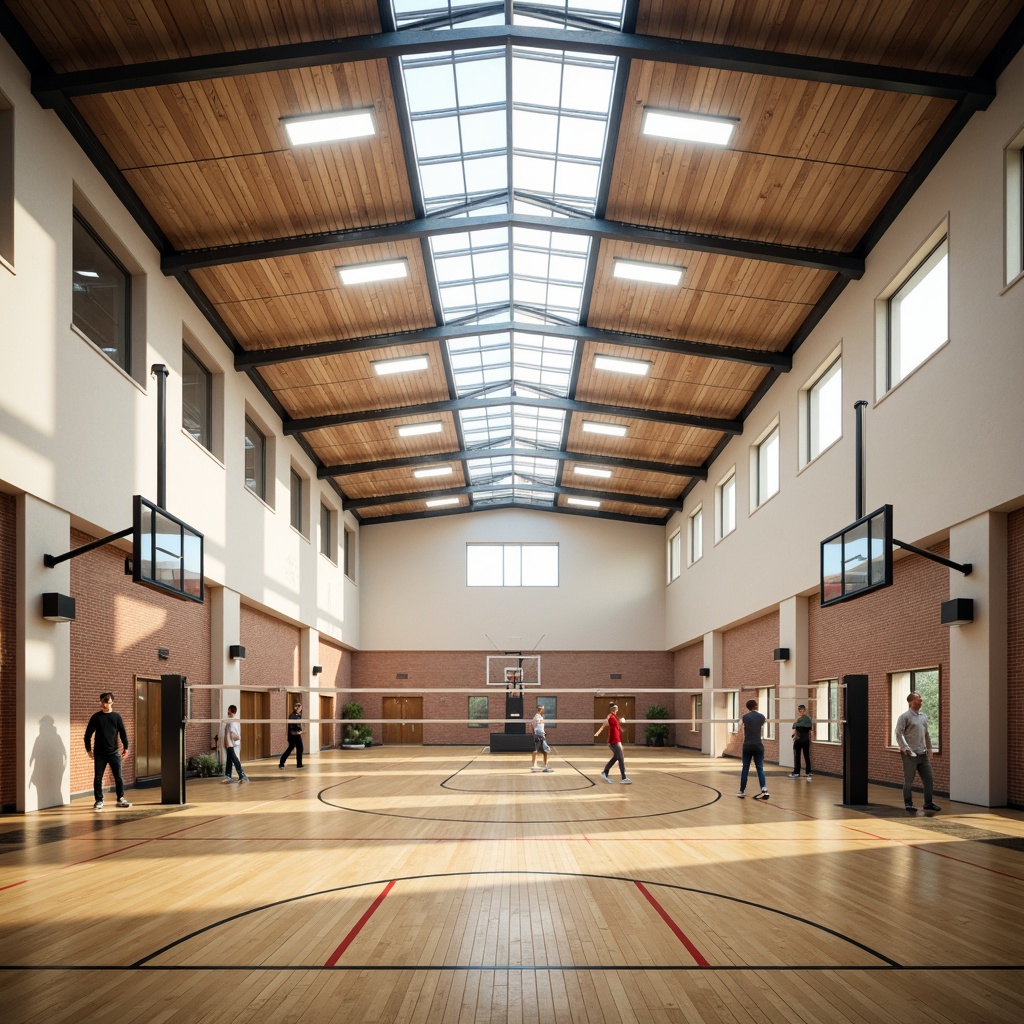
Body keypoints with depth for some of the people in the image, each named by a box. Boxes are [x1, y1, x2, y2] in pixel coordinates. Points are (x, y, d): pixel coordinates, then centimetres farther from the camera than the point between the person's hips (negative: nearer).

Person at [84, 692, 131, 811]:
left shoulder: (116, 717, 3)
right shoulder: (96, 717, 2)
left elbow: (123, 733, 5)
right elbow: (88, 734, 5)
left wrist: (125, 747, 0)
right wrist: (88, 749, 1)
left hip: (114, 752, 0)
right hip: (99, 753, 0)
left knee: (119, 776, 1)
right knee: (98, 778, 2)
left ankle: (120, 799, 12)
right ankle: (99, 800, 12)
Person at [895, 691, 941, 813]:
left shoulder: (924, 716, 14)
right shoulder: (904, 717, -7)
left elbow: (927, 734, 20)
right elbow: (899, 734, -12)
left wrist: (929, 750, 17)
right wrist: (906, 749, -17)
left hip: (923, 754, 7)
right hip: (910, 755, -7)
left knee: (929, 779, 8)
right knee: (909, 781, 0)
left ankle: (928, 803, 18)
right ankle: (908, 804, 9)